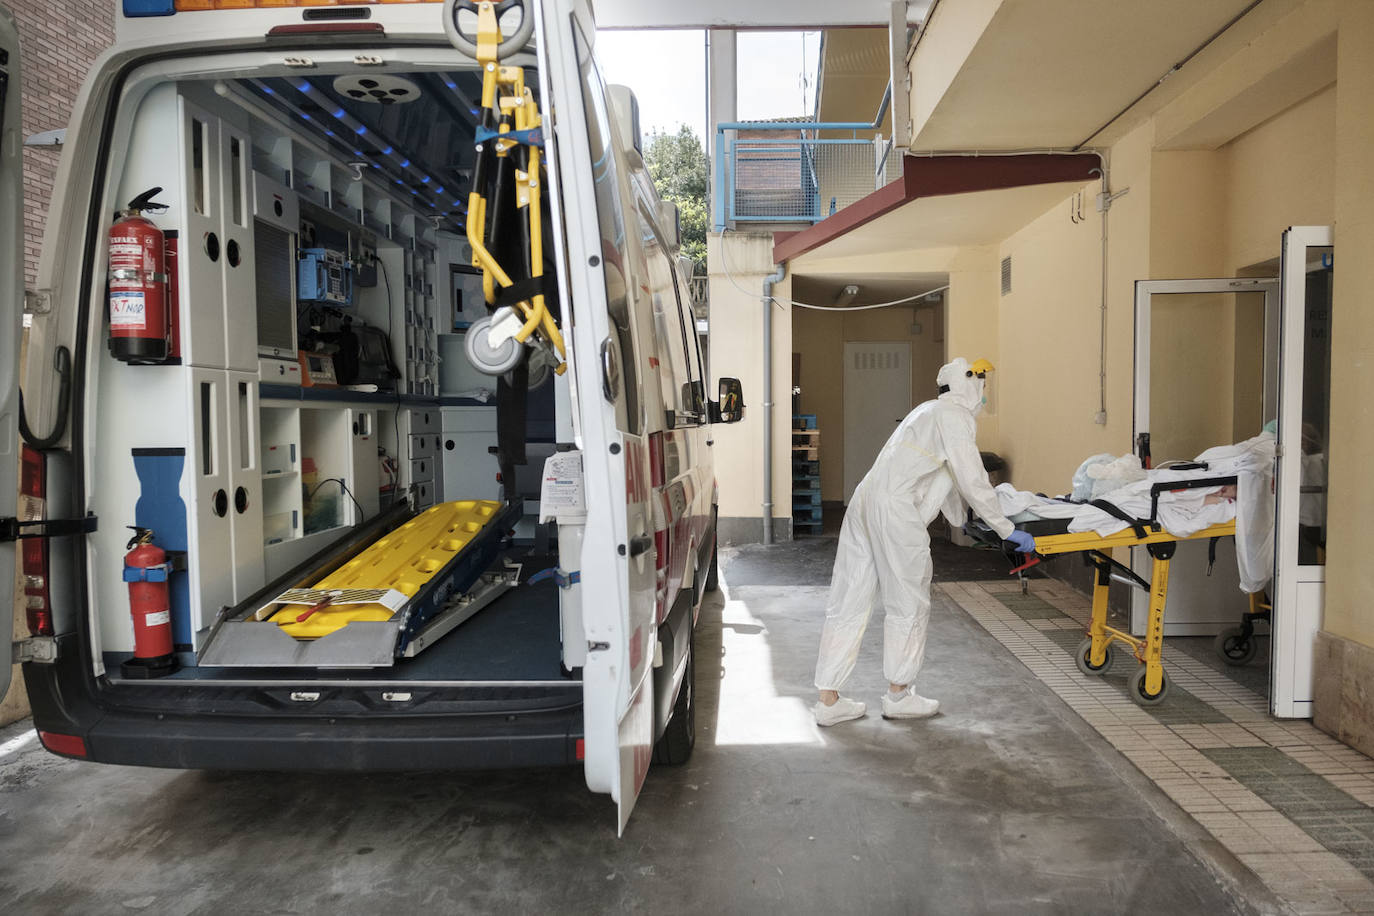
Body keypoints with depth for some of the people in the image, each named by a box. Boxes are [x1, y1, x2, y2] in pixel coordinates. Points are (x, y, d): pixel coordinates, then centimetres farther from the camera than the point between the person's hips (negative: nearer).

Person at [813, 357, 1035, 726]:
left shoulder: (931, 411, 28)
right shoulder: (956, 415, -3)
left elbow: (945, 476, 36)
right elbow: (972, 480, -8)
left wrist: (964, 522, 43)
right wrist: (1007, 530, -2)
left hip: (865, 500, 9)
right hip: (895, 509, -9)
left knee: (849, 602, 8)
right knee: (908, 604, 6)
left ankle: (828, 699, 13)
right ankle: (898, 695, 19)